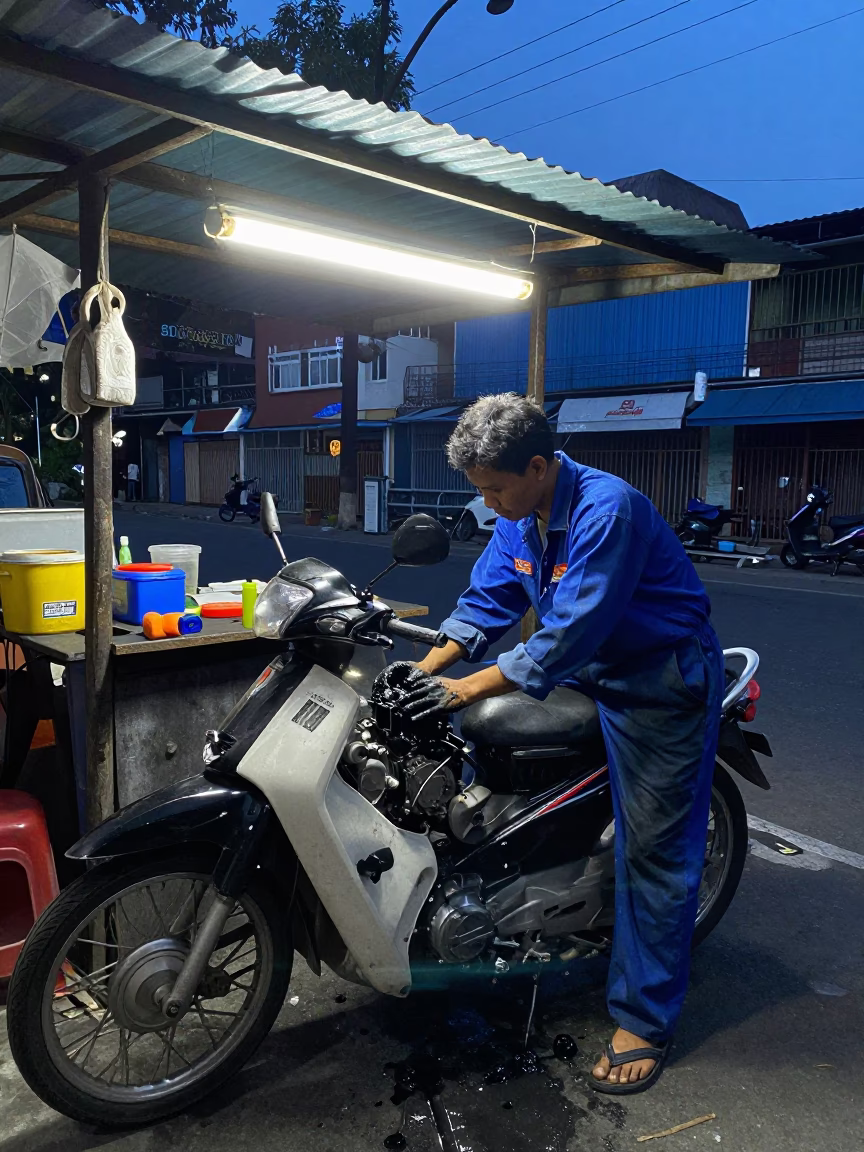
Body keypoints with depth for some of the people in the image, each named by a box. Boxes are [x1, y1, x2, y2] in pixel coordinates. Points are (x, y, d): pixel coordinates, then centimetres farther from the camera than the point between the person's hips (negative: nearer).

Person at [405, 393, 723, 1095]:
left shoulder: (607, 510, -28)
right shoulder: (520, 518, -1)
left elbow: (572, 633, -31)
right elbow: (488, 600, 3)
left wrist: (473, 688, -30)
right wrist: (425, 669, -9)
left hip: (661, 684, -8)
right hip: (587, 674, 8)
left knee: (653, 849, -1)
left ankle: (645, 1022, 13)